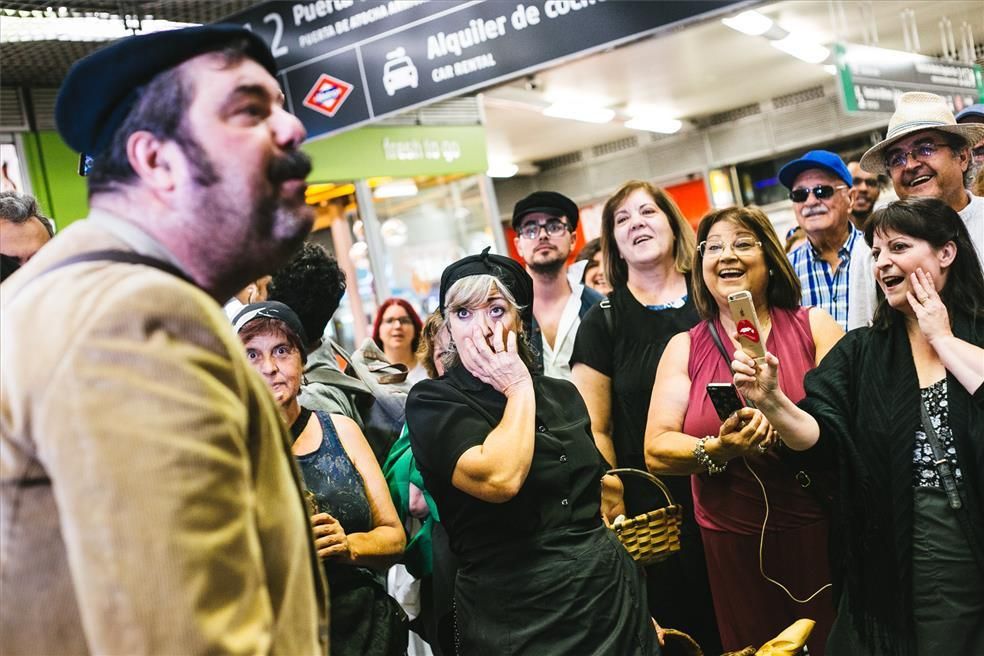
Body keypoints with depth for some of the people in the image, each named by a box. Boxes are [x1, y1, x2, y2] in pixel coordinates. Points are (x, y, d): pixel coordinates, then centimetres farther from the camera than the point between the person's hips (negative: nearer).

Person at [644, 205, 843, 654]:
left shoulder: (814, 326, 2)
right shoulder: (684, 348, 3)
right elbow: (657, 452, -4)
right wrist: (718, 450, -21)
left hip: (821, 527, 0)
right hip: (734, 541, 1)